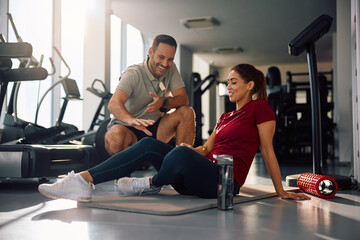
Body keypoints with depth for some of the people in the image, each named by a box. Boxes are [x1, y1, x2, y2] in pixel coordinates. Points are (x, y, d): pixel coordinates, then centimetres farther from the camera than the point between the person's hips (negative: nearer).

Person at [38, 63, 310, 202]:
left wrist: (281, 191, 0)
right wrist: (191, 149, -2)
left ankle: (152, 184, -9)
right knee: (149, 145, -10)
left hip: (224, 181, -8)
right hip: (202, 177, 8)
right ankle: (82, 181, -22)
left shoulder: (260, 107, 2)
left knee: (181, 154, -36)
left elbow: (267, 150, -1)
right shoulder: (226, 117, 26)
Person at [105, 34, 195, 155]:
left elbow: (183, 99, -5)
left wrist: (163, 102, -29)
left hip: (154, 126, 5)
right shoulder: (133, 74, -17)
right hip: (128, 128, -5)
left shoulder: (171, 69, 0)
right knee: (115, 136, -39)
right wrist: (132, 120, -55)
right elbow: (113, 104, -32)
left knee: (186, 112, -16)